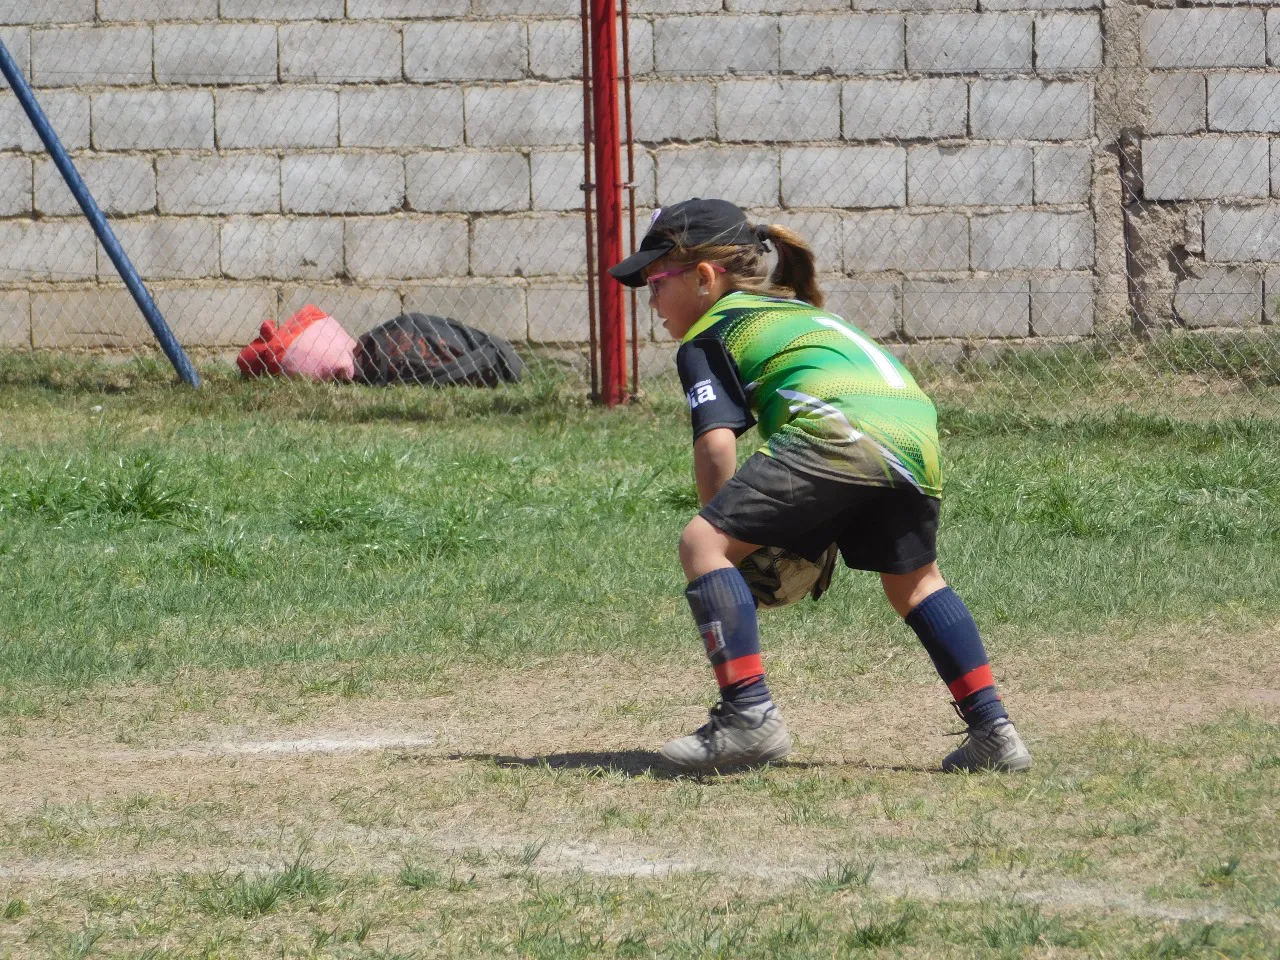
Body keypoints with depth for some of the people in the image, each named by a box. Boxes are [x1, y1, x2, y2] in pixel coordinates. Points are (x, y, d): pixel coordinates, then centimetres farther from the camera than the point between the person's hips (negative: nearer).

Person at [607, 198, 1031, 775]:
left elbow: (715, 443, 2)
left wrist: (725, 529, 14)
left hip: (840, 425, -8)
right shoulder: (798, 311, 39)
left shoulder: (707, 335, 17)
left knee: (703, 543, -3)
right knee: (913, 581, 28)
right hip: (918, 428, 8)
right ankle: (993, 732, 23)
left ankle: (748, 716, -13)